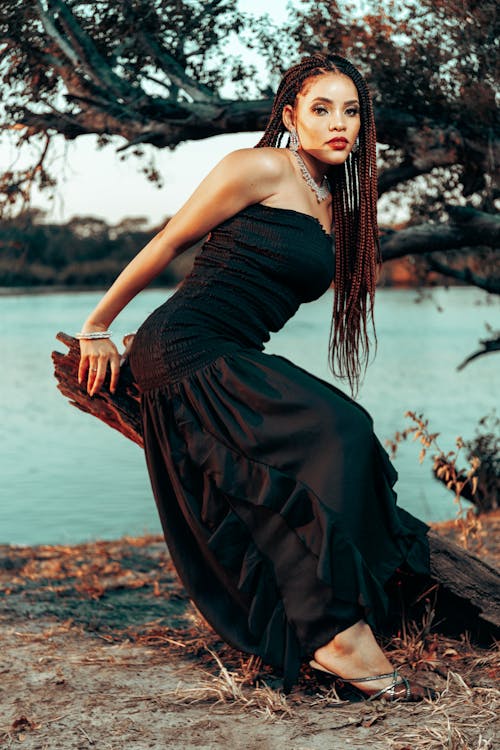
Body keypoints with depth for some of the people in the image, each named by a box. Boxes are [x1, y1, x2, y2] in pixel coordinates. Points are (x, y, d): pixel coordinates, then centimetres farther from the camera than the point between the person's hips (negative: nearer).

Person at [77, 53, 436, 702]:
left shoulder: (333, 207, 19)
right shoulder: (262, 168, -6)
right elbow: (167, 244, -1)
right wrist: (98, 327, 4)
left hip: (233, 360, 9)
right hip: (184, 349, -9)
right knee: (338, 434, -24)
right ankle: (337, 631, -21)